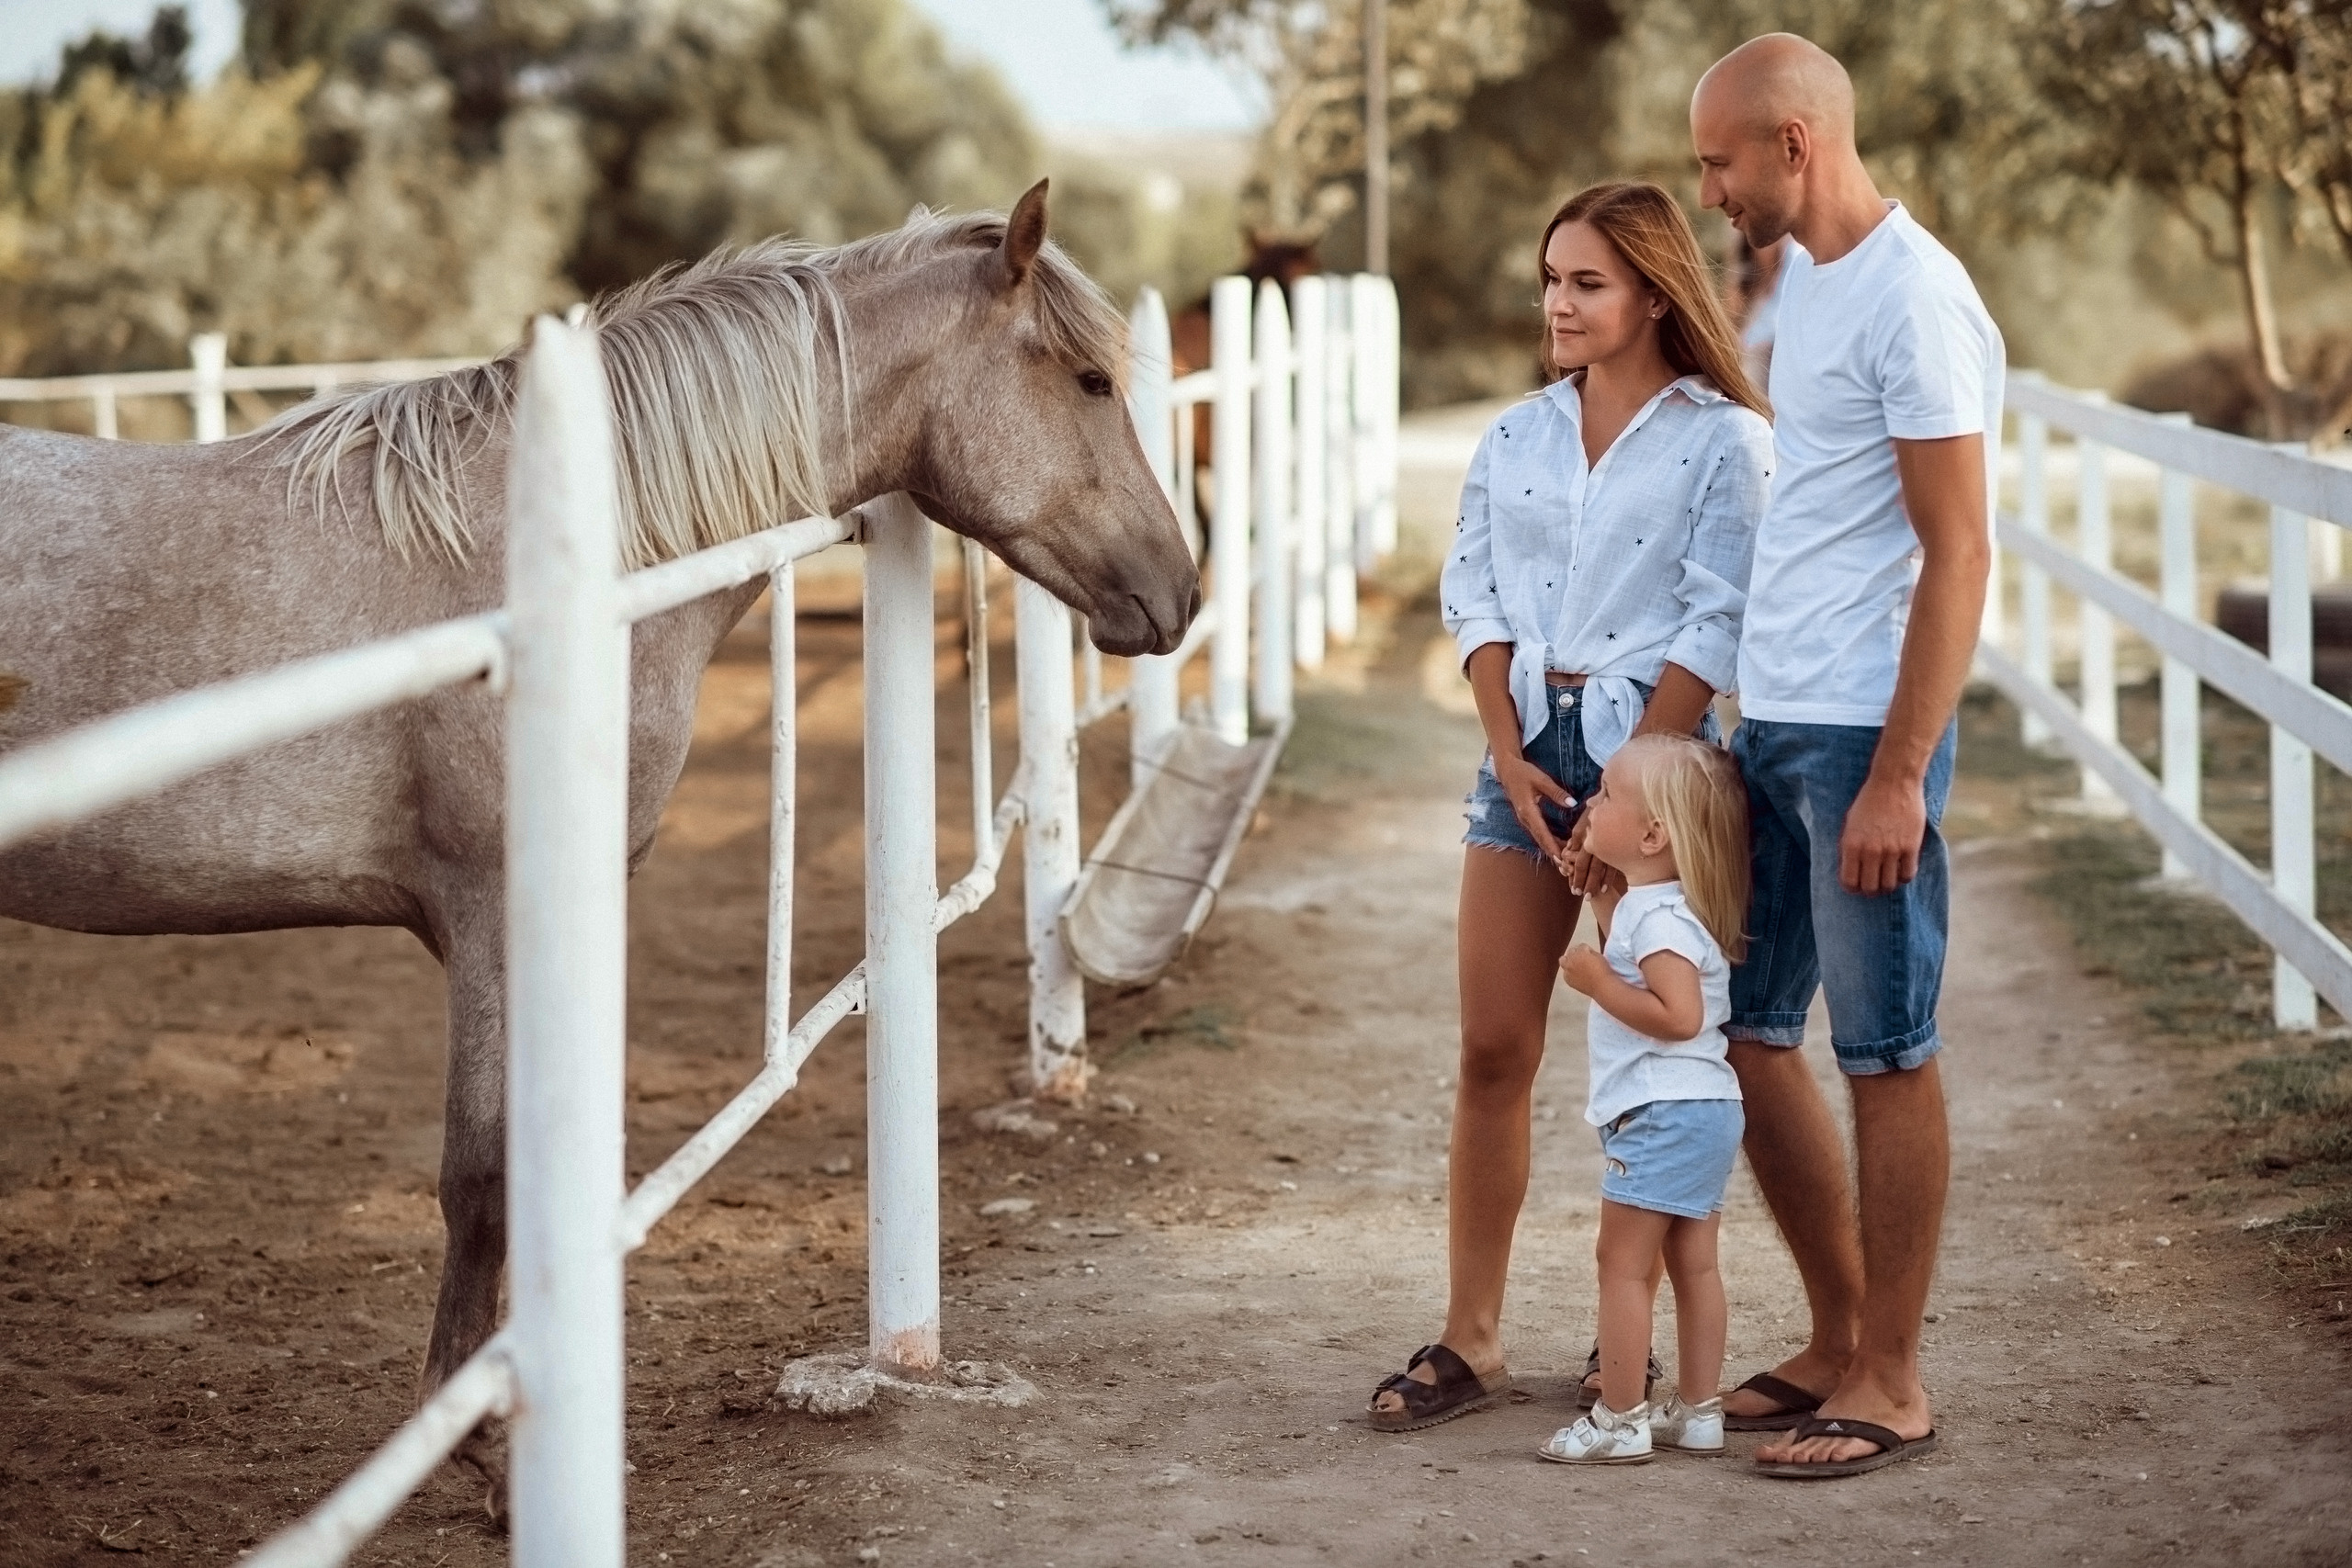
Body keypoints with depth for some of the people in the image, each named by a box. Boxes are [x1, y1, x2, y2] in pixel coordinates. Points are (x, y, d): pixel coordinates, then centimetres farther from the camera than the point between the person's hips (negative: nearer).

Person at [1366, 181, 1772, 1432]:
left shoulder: (1722, 440, -4)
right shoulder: (1517, 437, 11)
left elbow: (1715, 628, -10)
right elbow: (1474, 601, 8)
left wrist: (1623, 787, -15)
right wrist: (1515, 760, -5)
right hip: (1527, 747, 4)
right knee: (1493, 1052, 2)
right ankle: (1468, 1340, 7)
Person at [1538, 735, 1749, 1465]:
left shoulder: (1660, 917, -19)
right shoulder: (1646, 904, 13)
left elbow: (1678, 1016, -29)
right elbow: (1638, 971, 31)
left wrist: (1596, 979, -21)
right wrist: (1603, 894, 22)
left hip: (1664, 1115, -10)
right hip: (1701, 1111, 10)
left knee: (1622, 1260, -6)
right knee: (1694, 1263, 12)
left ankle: (1618, 1421, -5)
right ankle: (1697, 1412, 17)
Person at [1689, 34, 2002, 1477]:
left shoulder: (1915, 300, -14)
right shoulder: (1805, 277, 15)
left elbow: (1959, 554, -18)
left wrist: (1897, 776, -21)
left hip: (1862, 737, -10)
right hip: (1768, 724, 10)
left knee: (1887, 1057, 0)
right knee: (1747, 1036, 13)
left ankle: (1891, 1385, 10)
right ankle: (1842, 1341, 26)